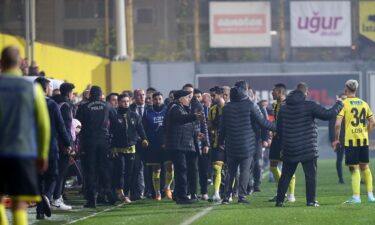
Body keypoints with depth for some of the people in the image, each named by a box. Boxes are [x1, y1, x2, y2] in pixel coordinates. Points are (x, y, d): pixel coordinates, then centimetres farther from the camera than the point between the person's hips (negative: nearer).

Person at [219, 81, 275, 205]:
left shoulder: (227, 107, 5)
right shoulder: (250, 105, -8)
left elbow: (222, 126, 9)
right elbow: (262, 122, -8)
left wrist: (221, 141, 21)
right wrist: (276, 127, 6)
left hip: (231, 145, 4)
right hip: (247, 145, -4)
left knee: (231, 171, 11)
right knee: (245, 171, 1)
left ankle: (226, 196, 8)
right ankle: (242, 196, -5)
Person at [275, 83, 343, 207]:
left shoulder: (283, 108, 6)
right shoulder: (309, 106, -10)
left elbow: (279, 130, 12)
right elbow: (327, 114, -11)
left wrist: (283, 144, 24)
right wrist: (339, 104, 5)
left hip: (289, 149, 4)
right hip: (308, 149, -4)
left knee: (285, 175, 10)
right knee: (310, 175, 3)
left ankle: (279, 200, 9)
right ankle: (311, 200, -1)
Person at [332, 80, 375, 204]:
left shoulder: (344, 104, -6)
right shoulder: (364, 103, 9)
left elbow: (338, 124, -13)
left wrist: (336, 139, -2)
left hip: (350, 140, -4)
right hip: (364, 140, 4)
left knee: (354, 169, -2)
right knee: (365, 167, 14)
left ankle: (356, 197, -7)